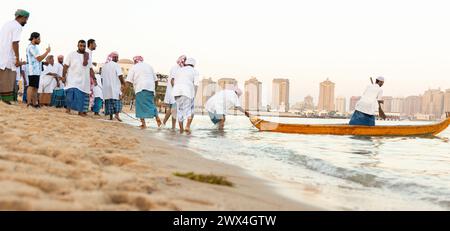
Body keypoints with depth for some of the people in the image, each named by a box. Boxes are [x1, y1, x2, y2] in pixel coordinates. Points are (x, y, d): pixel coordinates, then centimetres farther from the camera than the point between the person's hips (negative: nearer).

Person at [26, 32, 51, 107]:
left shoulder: (34, 47, 23)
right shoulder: (32, 47, -11)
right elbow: (39, 58, -17)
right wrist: (47, 51, -8)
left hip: (36, 71, 11)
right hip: (33, 71, -11)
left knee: (35, 87, 10)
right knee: (32, 86, -13)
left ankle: (34, 103, 12)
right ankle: (29, 104, -16)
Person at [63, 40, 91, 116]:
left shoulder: (87, 55, 8)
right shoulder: (71, 54, 2)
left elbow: (85, 64, -7)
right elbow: (66, 66, 0)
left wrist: (85, 55, -9)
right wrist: (63, 76, -6)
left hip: (84, 80, 3)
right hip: (73, 79, -3)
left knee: (82, 95, 2)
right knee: (71, 93, -19)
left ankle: (81, 111, 8)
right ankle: (68, 108, -11)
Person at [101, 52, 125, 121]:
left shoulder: (104, 66, 13)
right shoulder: (116, 65, -6)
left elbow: (102, 77, 15)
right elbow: (120, 75, -14)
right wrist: (123, 83, -3)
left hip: (106, 86, 5)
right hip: (115, 86, -5)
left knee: (109, 101, 7)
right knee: (117, 100, -4)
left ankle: (110, 116, 5)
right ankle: (116, 114, -19)